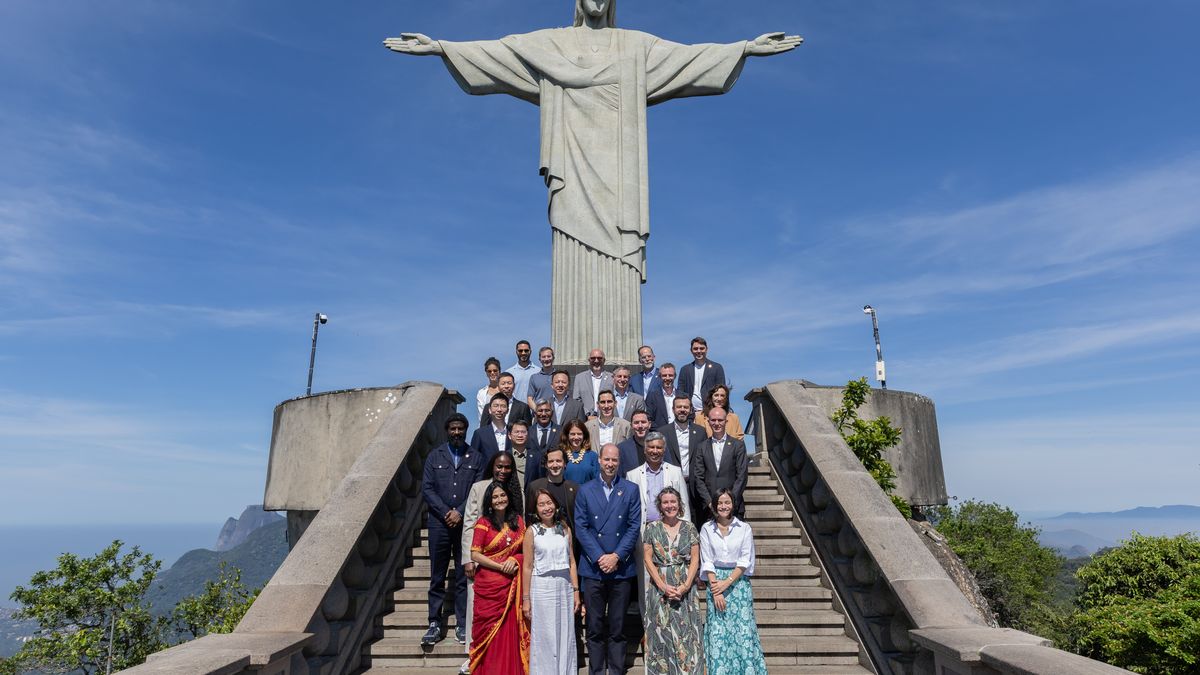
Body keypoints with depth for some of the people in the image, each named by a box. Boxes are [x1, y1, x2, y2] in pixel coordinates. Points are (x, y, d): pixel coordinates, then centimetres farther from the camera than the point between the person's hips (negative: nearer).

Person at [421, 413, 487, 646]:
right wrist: (445, 512, -9)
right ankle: (435, 625, 13)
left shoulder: (476, 458, 8)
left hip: (466, 524, 0)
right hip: (439, 523, 0)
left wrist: (460, 512, -11)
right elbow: (426, 488, 2)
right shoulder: (435, 456, 9)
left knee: (464, 576, 4)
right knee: (437, 577, 5)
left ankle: (462, 625, 12)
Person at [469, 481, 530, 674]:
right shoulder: (484, 523, -3)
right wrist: (501, 566, -15)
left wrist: (514, 560, -10)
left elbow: (526, 551, 11)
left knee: (511, 632, 4)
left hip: (512, 586, 3)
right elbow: (475, 555, -8)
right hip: (489, 585, -3)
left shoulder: (518, 520, 7)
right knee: (490, 632, 3)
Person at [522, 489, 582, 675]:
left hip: (565, 587, 3)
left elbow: (572, 562, 8)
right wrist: (526, 599, -3)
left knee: (566, 636, 9)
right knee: (544, 637, 5)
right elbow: (527, 567, -2)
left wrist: (576, 591, 3)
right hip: (542, 588, -3)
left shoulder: (565, 529, 6)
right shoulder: (532, 531, -3)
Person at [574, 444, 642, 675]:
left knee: (617, 628, 8)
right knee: (595, 627, 6)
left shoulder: (630, 490, 3)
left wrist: (617, 556, -10)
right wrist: (599, 557, -9)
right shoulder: (585, 490, 3)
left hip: (621, 568, 0)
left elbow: (634, 527, 0)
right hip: (593, 568, 0)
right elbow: (580, 527, -1)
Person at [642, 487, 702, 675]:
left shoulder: (689, 528, 3)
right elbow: (647, 560, -2)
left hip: (685, 587, 0)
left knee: (686, 632, 0)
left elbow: (695, 560, 1)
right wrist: (663, 586, -11)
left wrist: (685, 586, -11)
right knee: (662, 632, 3)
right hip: (659, 587, 0)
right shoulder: (651, 529, 2)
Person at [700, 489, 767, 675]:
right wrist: (716, 591, -9)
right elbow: (707, 561, -1)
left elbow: (746, 560, -4)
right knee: (717, 631, 0)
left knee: (743, 629, -2)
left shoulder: (744, 528, 0)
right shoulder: (707, 529, 1)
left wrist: (727, 582, -12)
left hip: (739, 581, 0)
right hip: (716, 582, 0)